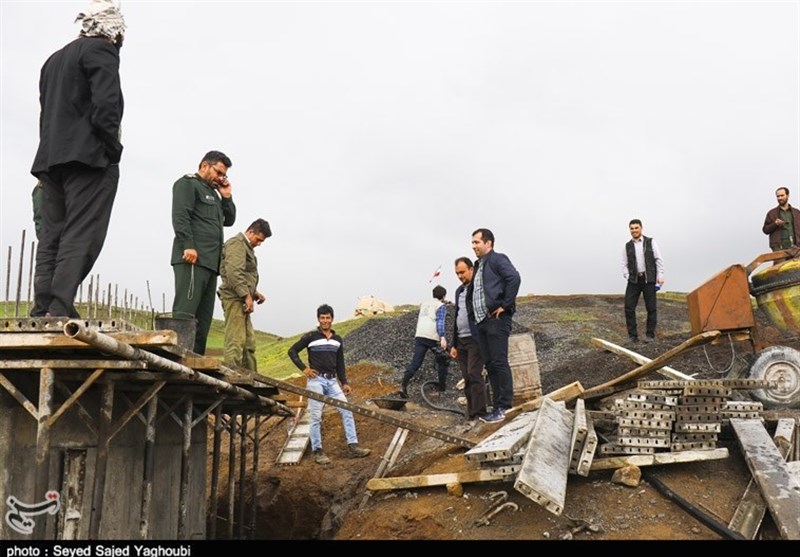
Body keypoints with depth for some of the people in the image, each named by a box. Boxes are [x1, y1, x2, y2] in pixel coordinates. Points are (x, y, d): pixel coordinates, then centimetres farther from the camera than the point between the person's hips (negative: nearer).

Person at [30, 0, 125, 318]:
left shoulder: (54, 59, 23)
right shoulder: (102, 50, -2)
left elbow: (47, 111, 18)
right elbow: (106, 104, -16)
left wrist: (54, 154, 15)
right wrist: (112, 148, -7)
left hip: (50, 158, 8)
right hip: (88, 156, -8)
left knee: (52, 237, 7)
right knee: (81, 236, -12)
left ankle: (42, 311, 2)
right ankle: (60, 310, -19)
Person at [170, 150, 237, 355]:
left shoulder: (213, 193, 31)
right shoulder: (187, 183, 5)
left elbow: (229, 220, 30)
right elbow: (180, 215, -10)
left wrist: (226, 197, 16)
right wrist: (188, 245, -21)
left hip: (210, 261, 9)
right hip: (192, 259, -9)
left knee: (203, 319, 3)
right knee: (184, 314, -15)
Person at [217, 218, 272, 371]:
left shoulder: (246, 247, 23)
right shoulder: (237, 243, -8)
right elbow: (234, 272, -20)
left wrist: (254, 293, 13)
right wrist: (247, 295, -20)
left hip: (241, 300, 10)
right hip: (234, 299, -10)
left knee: (249, 342, 11)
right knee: (236, 341, -14)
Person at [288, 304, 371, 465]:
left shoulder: (338, 340, 14)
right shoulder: (310, 337, -1)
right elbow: (292, 351, 3)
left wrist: (344, 383, 10)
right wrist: (304, 368, -7)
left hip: (332, 381, 5)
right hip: (316, 380, -4)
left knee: (347, 411, -3)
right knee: (316, 416, -4)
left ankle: (353, 447, 0)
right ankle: (318, 451, 3)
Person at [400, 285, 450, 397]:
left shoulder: (424, 304, 22)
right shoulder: (441, 306, 1)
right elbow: (440, 322, -13)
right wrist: (442, 337, -22)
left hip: (419, 336, 5)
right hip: (433, 338, -5)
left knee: (415, 362, 0)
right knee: (442, 360, 14)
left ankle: (404, 385, -15)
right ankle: (442, 386, 18)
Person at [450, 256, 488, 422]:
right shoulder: (459, 291, 18)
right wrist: (454, 344, 19)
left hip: (475, 339, -7)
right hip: (461, 340, 7)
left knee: (474, 375, -13)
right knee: (467, 379, 5)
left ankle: (479, 414, -11)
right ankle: (471, 415, 8)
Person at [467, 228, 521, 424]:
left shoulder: (498, 259, -4)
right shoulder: (479, 266, 22)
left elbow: (514, 278, -20)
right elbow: (471, 291, 30)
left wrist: (505, 305, -18)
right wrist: (473, 312, 16)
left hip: (496, 320, -9)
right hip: (482, 321, 9)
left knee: (499, 362, -10)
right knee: (490, 364, 8)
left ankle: (503, 407, -8)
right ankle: (498, 406, 12)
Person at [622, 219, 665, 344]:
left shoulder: (650, 242, 4)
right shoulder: (627, 246, 9)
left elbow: (658, 259, 2)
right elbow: (624, 264, 11)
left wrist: (660, 275, -6)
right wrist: (627, 277, -2)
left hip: (649, 279, -2)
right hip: (633, 280, 2)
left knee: (651, 308, 2)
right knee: (629, 307, -4)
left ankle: (650, 334, 13)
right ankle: (632, 335, 5)